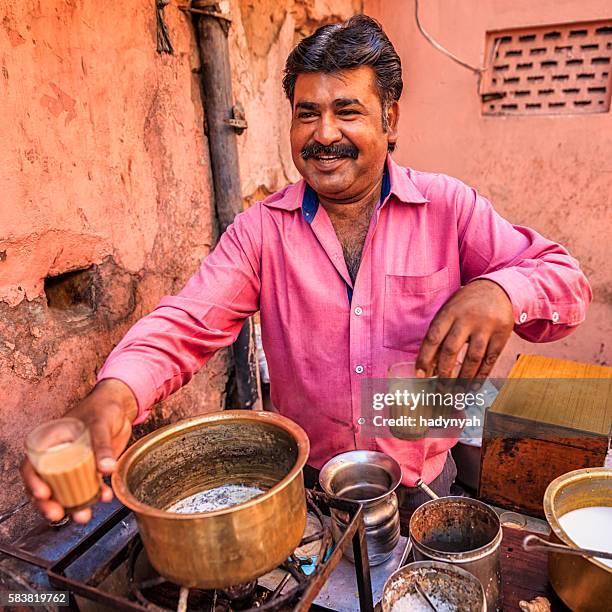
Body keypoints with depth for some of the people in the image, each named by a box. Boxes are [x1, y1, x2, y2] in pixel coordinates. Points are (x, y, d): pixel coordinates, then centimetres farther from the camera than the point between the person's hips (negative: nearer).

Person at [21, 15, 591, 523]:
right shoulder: (262, 228, -9)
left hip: (423, 482, 0)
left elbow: (565, 278, -10)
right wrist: (115, 394, -38)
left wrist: (499, 292, -35)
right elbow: (187, 323, -17)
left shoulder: (448, 207, -10)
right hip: (305, 484, 1)